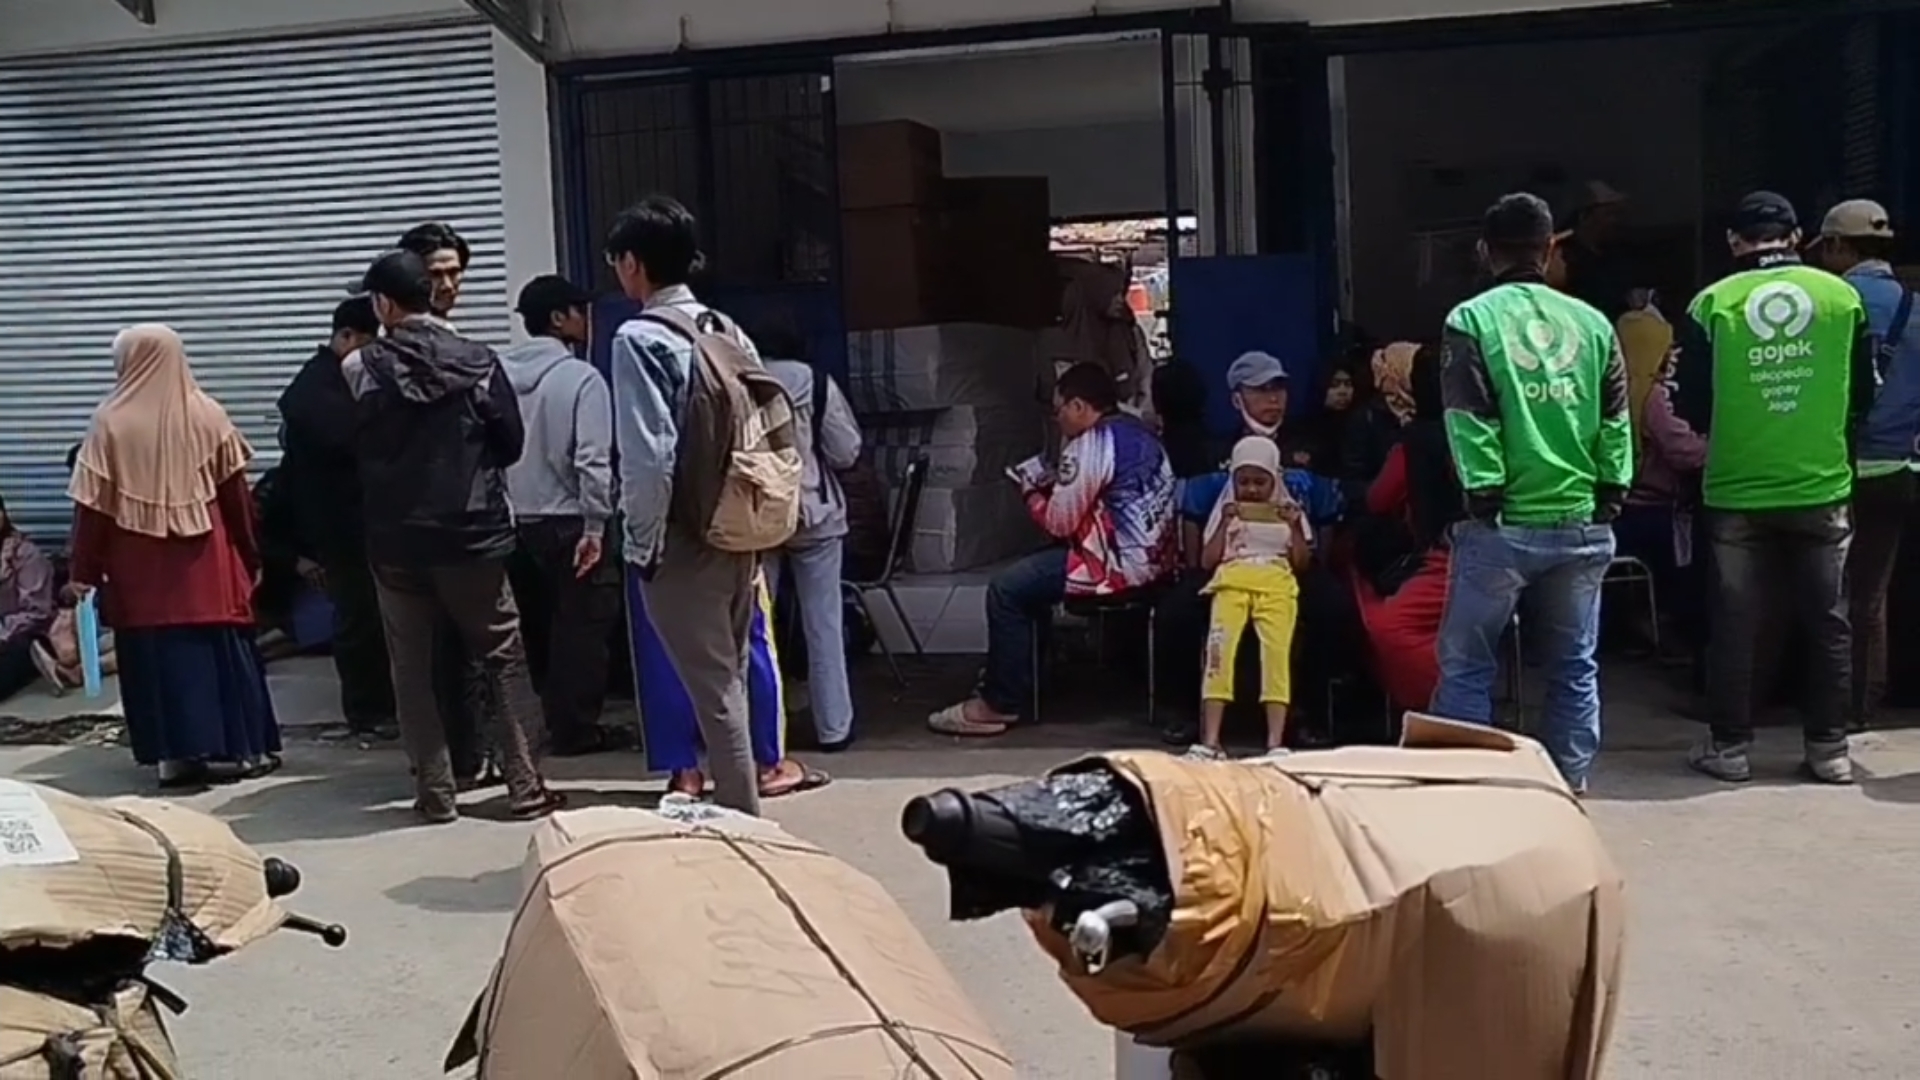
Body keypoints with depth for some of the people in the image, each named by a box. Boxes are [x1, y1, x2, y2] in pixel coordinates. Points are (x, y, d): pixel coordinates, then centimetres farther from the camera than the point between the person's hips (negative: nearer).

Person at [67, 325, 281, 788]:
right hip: (205, 557, 1)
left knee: (157, 653, 6)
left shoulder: (111, 421, -5)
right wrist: (250, 556, 10)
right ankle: (250, 748, 11)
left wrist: (83, 571, 3)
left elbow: (93, 503, -4)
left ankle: (175, 753, 6)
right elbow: (236, 492, 1)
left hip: (139, 565, -1)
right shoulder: (208, 415, -2)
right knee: (223, 647, 8)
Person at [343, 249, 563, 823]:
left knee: (413, 669, 11)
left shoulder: (360, 370, -7)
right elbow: (510, 442, 1)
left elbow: (344, 449, -1)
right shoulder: (477, 362, -6)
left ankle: (436, 790, 13)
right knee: (503, 658, 10)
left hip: (395, 540, 0)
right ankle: (524, 786, 9)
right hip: (472, 532, 0)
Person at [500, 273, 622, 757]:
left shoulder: (498, 374, 2)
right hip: (568, 522, -6)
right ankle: (576, 727, 7)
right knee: (580, 626, 3)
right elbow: (593, 460, -19)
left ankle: (556, 719, 25)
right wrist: (595, 525, -15)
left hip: (517, 522, 6)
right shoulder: (581, 377, -12)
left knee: (539, 626, 16)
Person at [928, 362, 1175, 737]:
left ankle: (1000, 704, 1)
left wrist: (1033, 496, 7)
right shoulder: (1139, 433, 15)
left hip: (1120, 564, -10)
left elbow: (1061, 523, -12)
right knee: (1030, 576, 24)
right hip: (1152, 558, 10)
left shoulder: (1089, 443, -14)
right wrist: (1053, 487, 15)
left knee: (1006, 589, -4)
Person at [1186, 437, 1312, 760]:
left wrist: (1295, 527, 0)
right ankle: (1210, 741, -28)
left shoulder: (1287, 511, 23)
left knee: (1278, 652, -24)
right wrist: (1225, 523, 2)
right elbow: (1207, 561, 11)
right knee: (1220, 649, -24)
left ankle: (1276, 742, -27)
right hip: (1232, 583, 0)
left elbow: (1301, 562, 14)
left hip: (1277, 585, 0)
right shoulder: (1226, 509, 22)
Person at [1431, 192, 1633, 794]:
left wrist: (1484, 496, -7)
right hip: (1582, 523, 4)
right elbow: (1616, 422, 6)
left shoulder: (1472, 320, -5)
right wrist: (1611, 496, 9)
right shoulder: (1592, 323, 7)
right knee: (1574, 663, 13)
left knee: (1467, 663, 6)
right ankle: (1570, 782, 18)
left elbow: (1469, 424, -10)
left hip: (1503, 525, -4)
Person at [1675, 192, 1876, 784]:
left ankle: (1729, 746, 13)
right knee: (1828, 621, 12)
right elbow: (1865, 394, 5)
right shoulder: (1842, 296, -2)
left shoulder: (1712, 303, -5)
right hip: (1823, 487, 1)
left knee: (1734, 622, 8)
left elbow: (1692, 408, -1)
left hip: (1736, 491, -1)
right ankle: (1829, 748, 16)